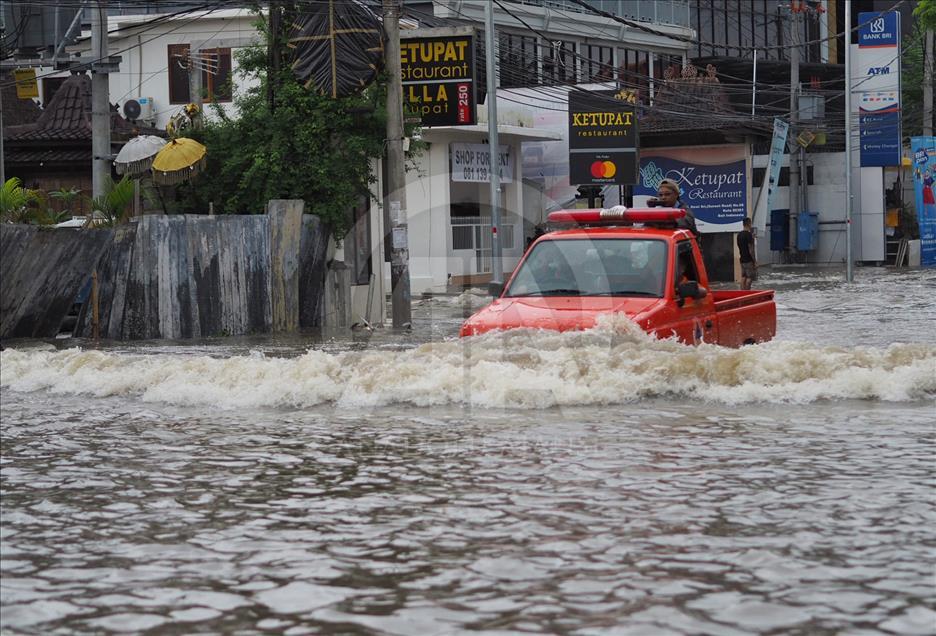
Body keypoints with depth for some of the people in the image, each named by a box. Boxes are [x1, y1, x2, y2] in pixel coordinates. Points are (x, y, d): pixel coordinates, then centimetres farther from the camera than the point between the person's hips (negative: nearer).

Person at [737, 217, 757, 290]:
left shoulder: (739, 234, 10)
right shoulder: (748, 234, -16)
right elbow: (750, 249, -18)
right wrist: (755, 261, -15)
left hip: (742, 259, 8)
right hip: (749, 260, -8)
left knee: (743, 277, 10)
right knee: (749, 278, -5)